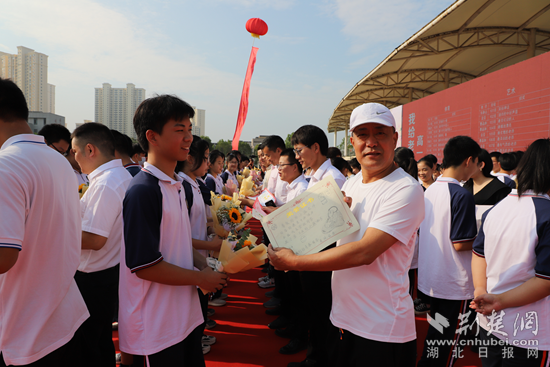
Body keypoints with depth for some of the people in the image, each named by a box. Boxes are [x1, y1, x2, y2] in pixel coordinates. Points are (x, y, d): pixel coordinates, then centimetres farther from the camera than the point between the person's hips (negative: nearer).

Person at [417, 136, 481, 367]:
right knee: (446, 343, 7)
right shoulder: (462, 195, -20)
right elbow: (460, 243, -22)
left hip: (430, 279, 8)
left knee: (435, 333, 22)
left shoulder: (429, 190, 5)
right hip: (454, 284, -8)